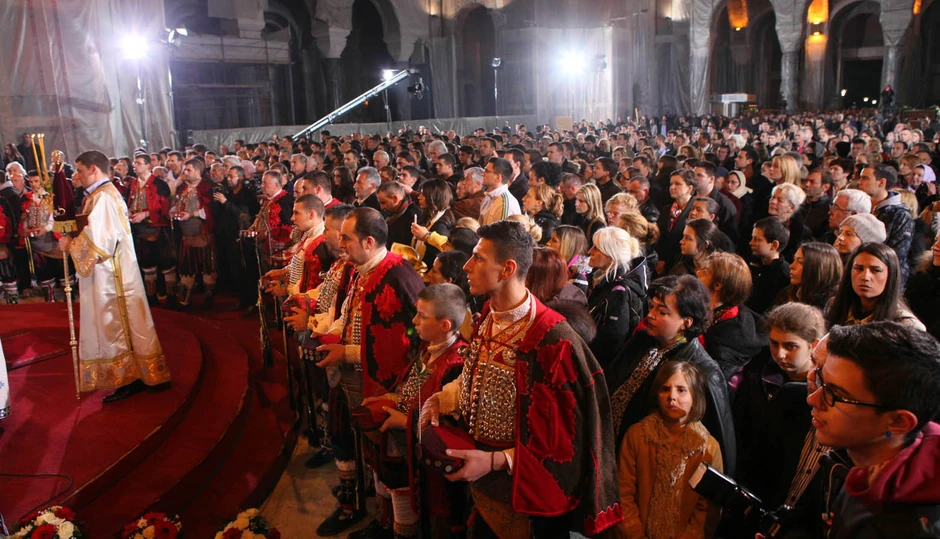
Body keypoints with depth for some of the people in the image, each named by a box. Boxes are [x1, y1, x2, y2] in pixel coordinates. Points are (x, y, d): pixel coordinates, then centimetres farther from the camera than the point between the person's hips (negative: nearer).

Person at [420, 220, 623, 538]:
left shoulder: (553, 340, -27)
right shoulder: (488, 317, -4)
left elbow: (563, 437, -22)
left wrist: (495, 461, -26)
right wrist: (441, 400, -1)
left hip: (524, 485, -7)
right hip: (480, 472, 7)